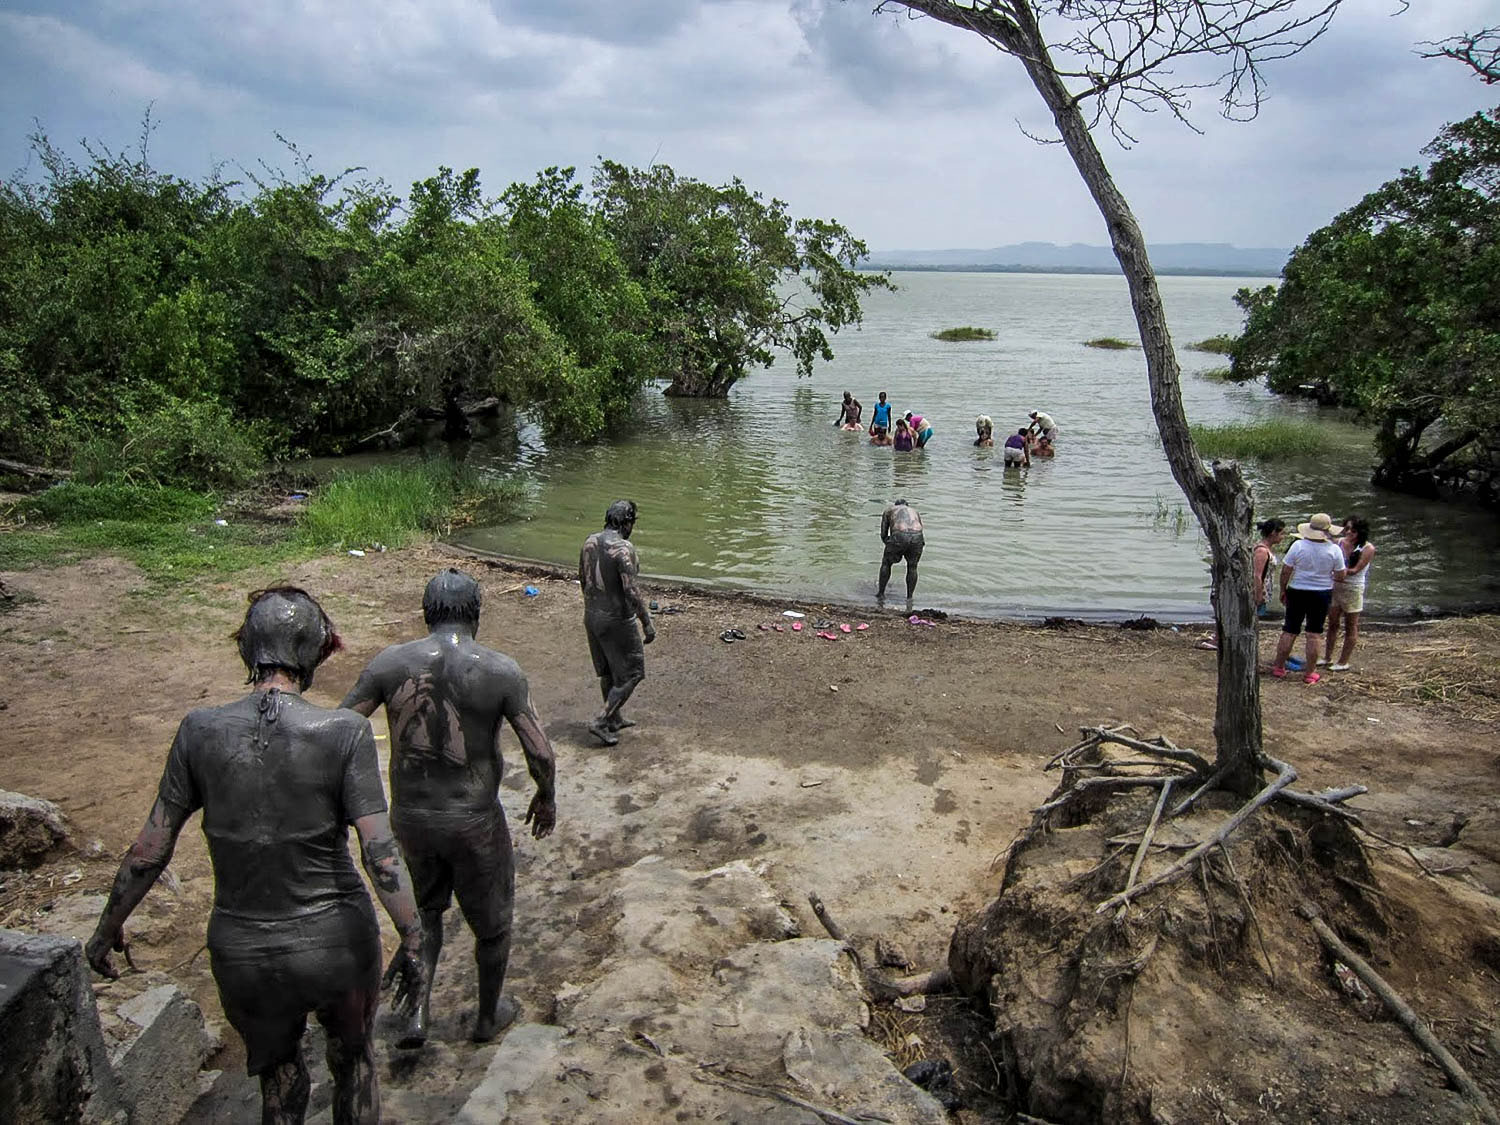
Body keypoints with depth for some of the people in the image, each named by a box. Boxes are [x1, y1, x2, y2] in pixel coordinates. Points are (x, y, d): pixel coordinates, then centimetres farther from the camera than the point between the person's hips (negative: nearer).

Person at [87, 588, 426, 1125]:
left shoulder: (200, 730, -10)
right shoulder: (344, 732, -18)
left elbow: (151, 847, -2)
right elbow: (380, 853, -19)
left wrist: (108, 927, 13)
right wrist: (412, 943, -10)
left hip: (242, 952, 2)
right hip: (336, 941, -2)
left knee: (279, 1080, 28)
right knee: (354, 1061, 27)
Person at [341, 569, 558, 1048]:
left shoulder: (390, 662, -8)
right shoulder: (500, 670, -15)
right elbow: (540, 753, -15)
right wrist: (546, 798, 4)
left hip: (410, 816, 3)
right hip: (474, 821, -3)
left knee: (425, 909, 29)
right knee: (492, 922, 21)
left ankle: (417, 1013, 22)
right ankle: (488, 1017, 40)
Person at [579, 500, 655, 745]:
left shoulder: (589, 542, 2)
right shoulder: (623, 548, -22)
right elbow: (631, 590, -25)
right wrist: (647, 622, -19)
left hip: (592, 615, 8)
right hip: (617, 620, -8)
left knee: (607, 671, 22)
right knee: (631, 673, 6)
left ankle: (615, 719, 35)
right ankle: (601, 722, 4)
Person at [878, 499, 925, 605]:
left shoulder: (888, 511, 31)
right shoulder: (914, 512, 38)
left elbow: (883, 535, 25)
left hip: (899, 537, -2)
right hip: (916, 538, 2)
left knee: (886, 563, 25)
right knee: (912, 567, 27)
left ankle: (881, 594, 34)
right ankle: (909, 599, 27)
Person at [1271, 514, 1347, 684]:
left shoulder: (1298, 546, -12)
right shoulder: (1334, 550, -10)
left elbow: (1285, 572, -6)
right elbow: (1340, 577, -3)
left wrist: (1283, 590, 7)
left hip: (1297, 592, 0)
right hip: (1322, 594, 0)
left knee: (1289, 631, 10)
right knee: (1314, 634, 7)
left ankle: (1278, 667, 18)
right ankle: (1310, 673, 11)